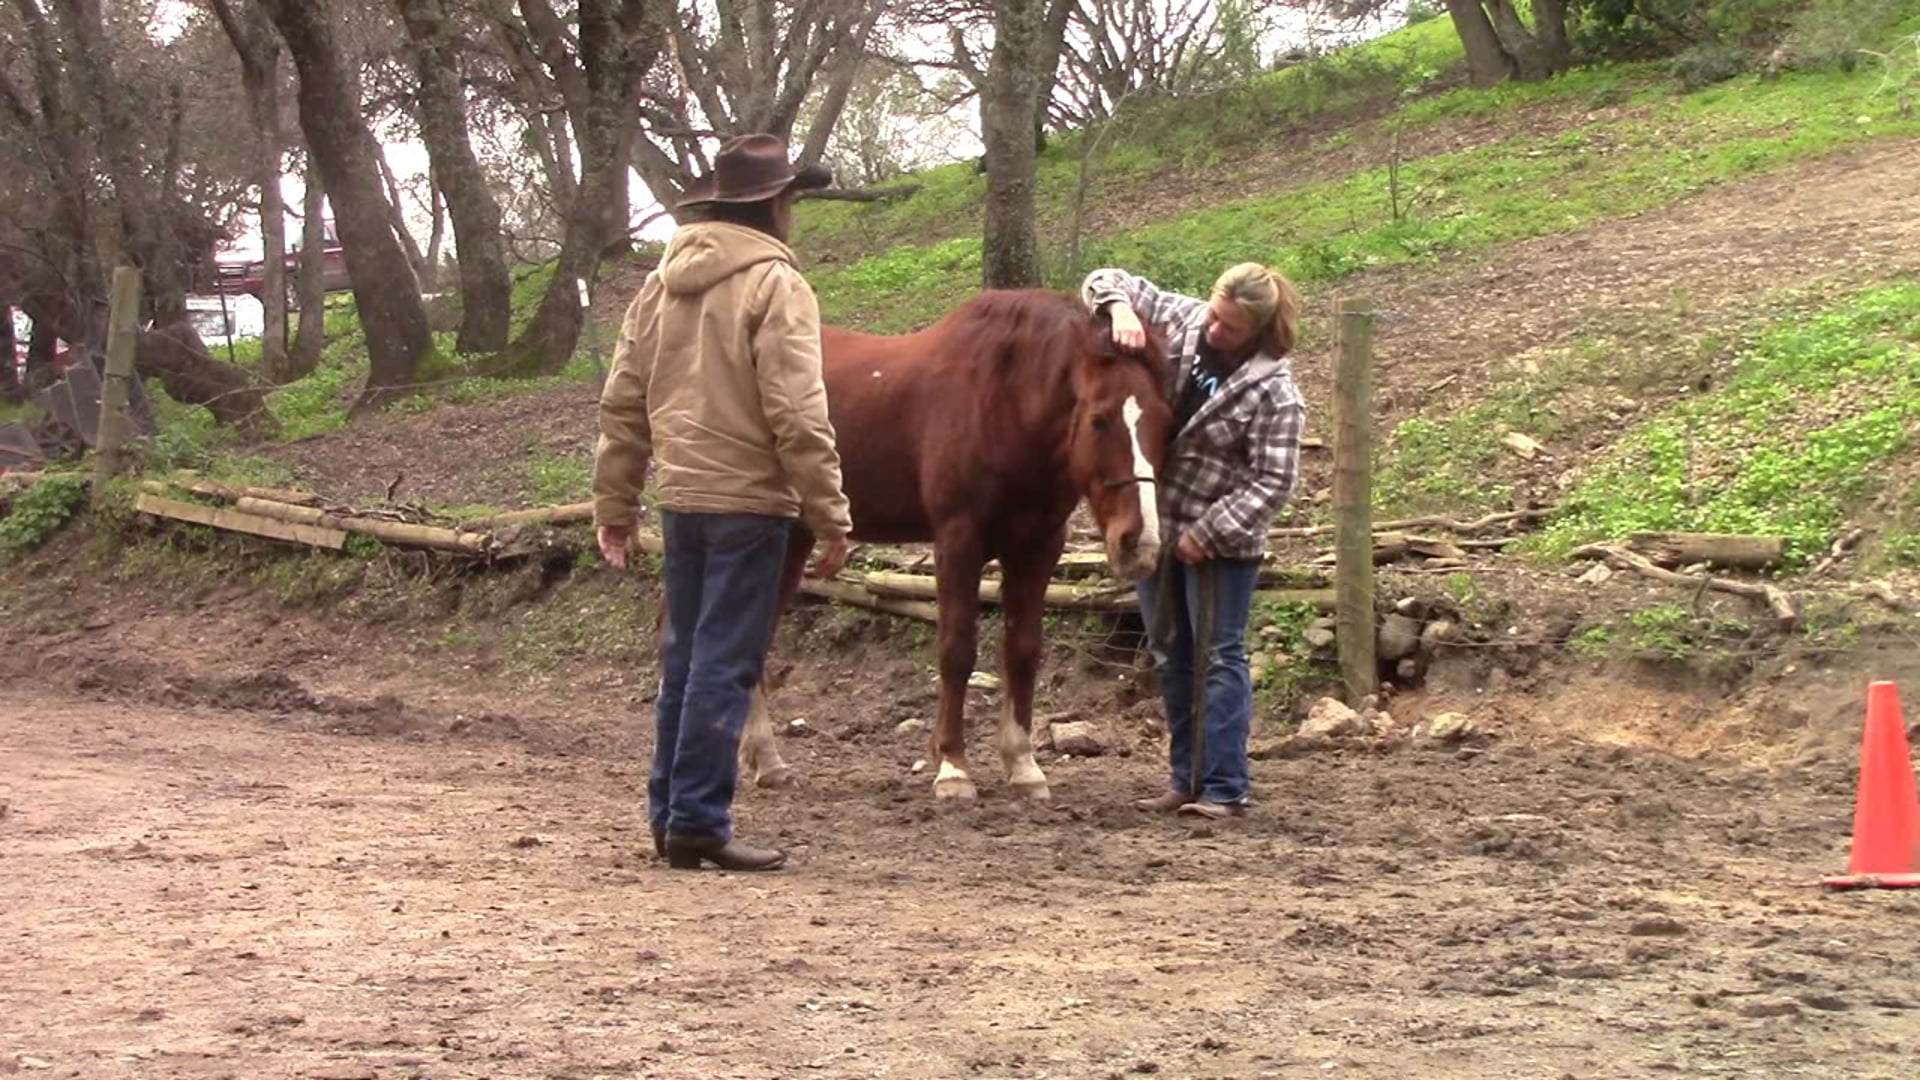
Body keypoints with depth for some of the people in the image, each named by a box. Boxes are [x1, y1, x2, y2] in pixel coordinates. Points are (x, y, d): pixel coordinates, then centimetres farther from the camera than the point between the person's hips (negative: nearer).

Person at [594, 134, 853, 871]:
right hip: (749, 500, -7)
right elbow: (797, 416, -16)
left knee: (685, 658, 16)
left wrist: (615, 505, 19)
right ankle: (698, 823, 0)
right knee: (725, 665, -2)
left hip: (680, 497, 7)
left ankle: (669, 813, 22)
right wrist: (831, 519, -13)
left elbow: (622, 403, 13)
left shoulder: (663, 283, 11)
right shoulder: (775, 286, -11)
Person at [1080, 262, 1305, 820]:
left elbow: (1272, 483, -20)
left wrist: (1209, 532, -21)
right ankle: (1187, 777, 23)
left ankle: (1224, 789, -1)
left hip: (1218, 541, -7)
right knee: (1170, 655, 13)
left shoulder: (1273, 391, -20)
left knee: (1218, 658, -4)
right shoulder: (1181, 321, -4)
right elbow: (1108, 283, 2)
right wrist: (1121, 308, -21)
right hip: (1156, 522, 7)